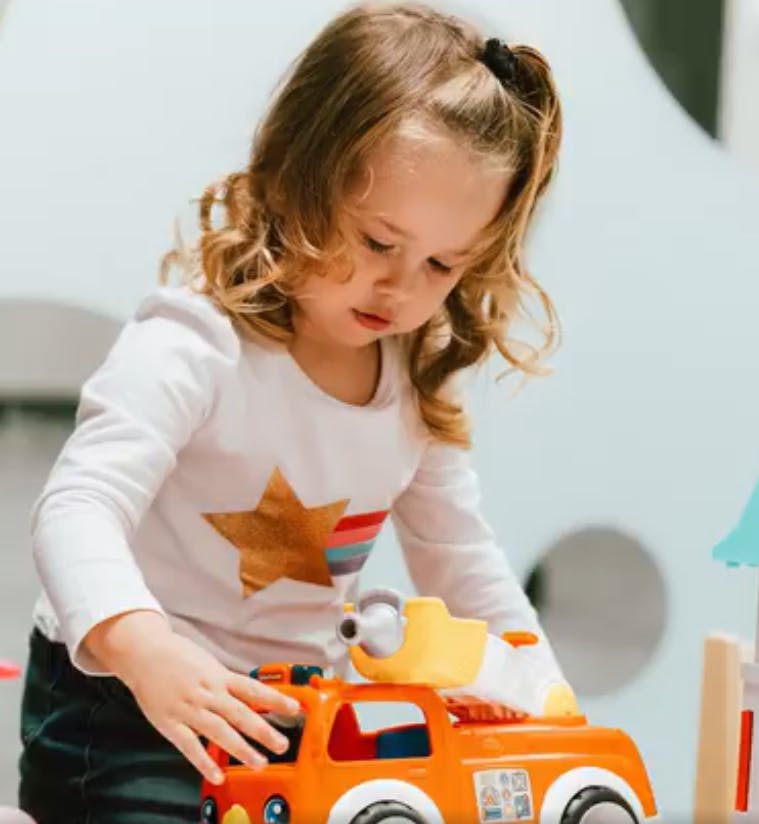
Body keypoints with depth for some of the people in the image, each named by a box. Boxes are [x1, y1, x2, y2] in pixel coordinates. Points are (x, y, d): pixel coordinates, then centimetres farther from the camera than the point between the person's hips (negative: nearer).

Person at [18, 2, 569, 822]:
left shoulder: (419, 381, 1)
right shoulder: (197, 340, -22)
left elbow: (460, 562, 12)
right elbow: (79, 507, -33)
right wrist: (145, 649, -51)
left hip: (290, 713, 7)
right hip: (128, 707, -6)